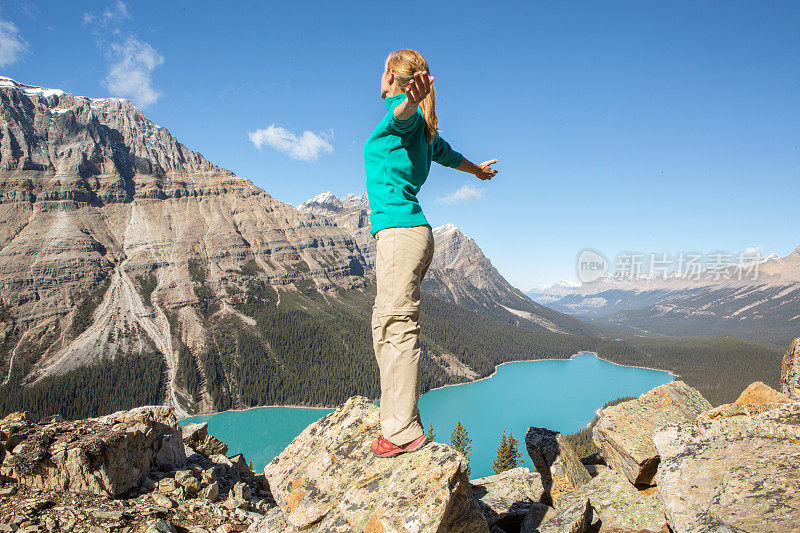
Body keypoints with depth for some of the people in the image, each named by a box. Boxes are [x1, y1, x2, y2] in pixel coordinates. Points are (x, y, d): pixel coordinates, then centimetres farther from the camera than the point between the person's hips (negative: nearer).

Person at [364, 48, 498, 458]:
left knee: (400, 327, -10)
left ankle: (405, 431, -5)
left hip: (399, 230, -10)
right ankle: (398, 421, 16)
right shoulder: (421, 128, 24)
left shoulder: (405, 115, -3)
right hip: (409, 231, 10)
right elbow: (445, 153, 41)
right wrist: (477, 169, 60)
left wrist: (412, 100, -52)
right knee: (385, 327, 11)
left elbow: (404, 112, -28)